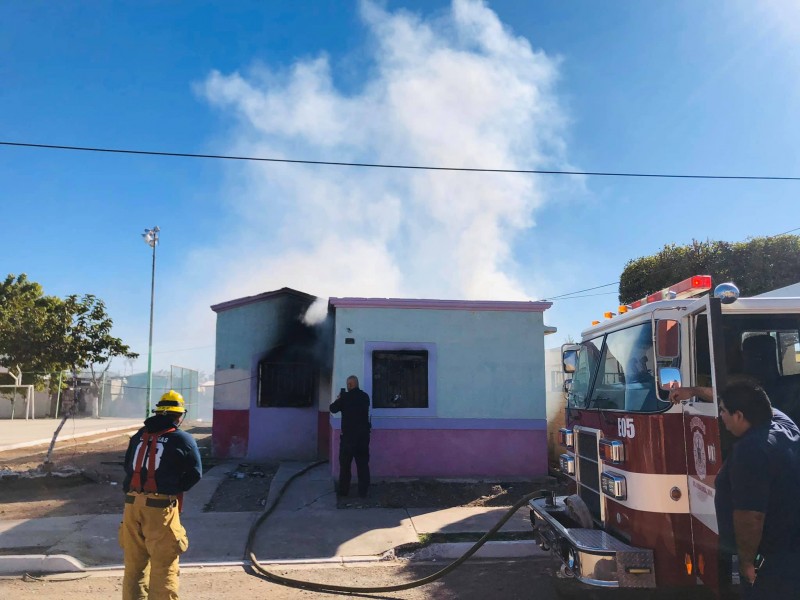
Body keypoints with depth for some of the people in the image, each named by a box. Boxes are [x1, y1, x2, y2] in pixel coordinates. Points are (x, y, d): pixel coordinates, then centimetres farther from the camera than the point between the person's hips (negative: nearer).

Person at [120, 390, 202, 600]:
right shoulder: (183, 440, -3)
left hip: (132, 504, 5)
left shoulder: (139, 436, 13)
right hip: (161, 506, -5)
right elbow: (195, 474, -2)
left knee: (134, 563, 17)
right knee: (164, 567, 3)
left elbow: (128, 466, 17)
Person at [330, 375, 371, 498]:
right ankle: (363, 491, 9)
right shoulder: (365, 396, 4)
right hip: (363, 436, 4)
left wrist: (338, 399, 14)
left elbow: (333, 408, -2)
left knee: (345, 464, 9)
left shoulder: (345, 397, -11)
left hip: (348, 436, -4)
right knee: (363, 464, 7)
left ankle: (343, 490, 15)